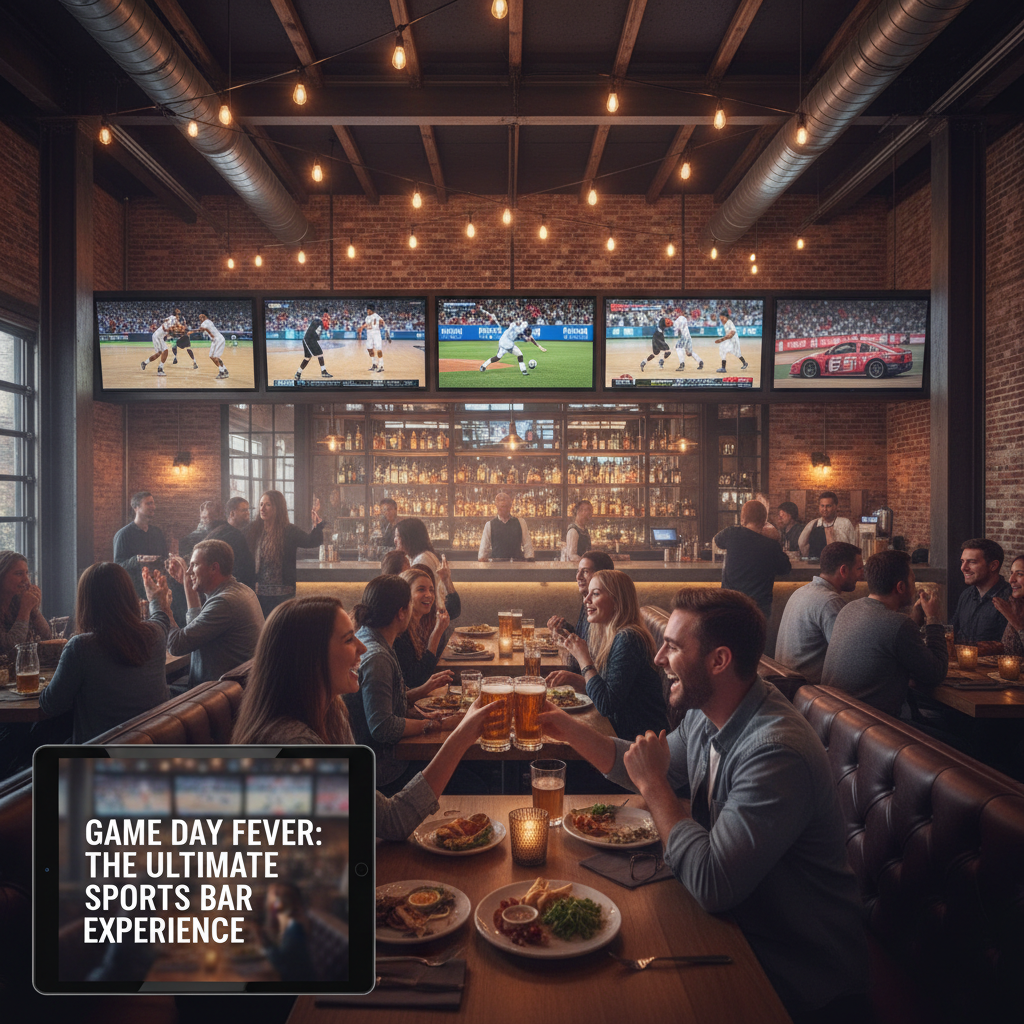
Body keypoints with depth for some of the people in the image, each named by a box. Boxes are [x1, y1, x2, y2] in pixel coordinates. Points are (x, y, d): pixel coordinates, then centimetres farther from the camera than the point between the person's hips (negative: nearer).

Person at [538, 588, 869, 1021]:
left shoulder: (775, 753, -33)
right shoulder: (705, 714, -4)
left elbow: (711, 884, -34)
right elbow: (640, 768, 13)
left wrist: (653, 785, -23)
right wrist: (568, 729, 4)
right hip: (735, 920, 7)